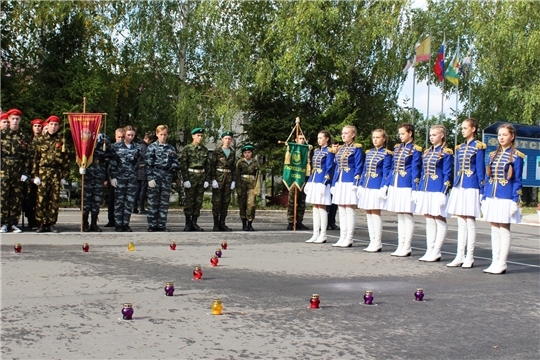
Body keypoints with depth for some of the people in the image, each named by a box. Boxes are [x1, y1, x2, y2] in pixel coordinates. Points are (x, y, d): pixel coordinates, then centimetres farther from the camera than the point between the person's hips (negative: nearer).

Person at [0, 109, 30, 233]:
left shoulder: (24, 137, 8)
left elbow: (27, 156, 6)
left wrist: (25, 173, -1)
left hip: (18, 172, 1)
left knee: (17, 199, 3)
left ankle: (13, 224, 10)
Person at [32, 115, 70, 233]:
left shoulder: (61, 142, 8)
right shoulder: (40, 140, 7)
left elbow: (66, 160, 7)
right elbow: (35, 158, 5)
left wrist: (64, 176, 1)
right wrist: (35, 175, -2)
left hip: (57, 173, 0)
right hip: (43, 172, 0)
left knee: (55, 200, 2)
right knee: (41, 199, -2)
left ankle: (52, 223, 9)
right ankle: (42, 224, 4)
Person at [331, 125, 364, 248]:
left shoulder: (356, 149, -5)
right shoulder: (340, 149, 16)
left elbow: (358, 167, -8)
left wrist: (355, 183, -15)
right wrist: (333, 183, 13)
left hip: (350, 182, -7)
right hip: (340, 182, 7)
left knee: (349, 209, -4)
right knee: (341, 210, 8)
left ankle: (349, 239, 0)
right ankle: (342, 238, 13)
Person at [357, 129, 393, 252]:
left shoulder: (386, 154, -5)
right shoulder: (369, 152, 14)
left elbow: (386, 173, -9)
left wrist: (383, 188, -15)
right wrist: (360, 185, 13)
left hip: (377, 188, -7)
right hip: (366, 187, 7)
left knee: (375, 214, -6)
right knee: (368, 214, 8)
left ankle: (377, 244, 1)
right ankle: (372, 242, 15)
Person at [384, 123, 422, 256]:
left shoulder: (415, 150, -6)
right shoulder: (397, 148, 13)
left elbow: (415, 171, -8)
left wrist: (414, 190, -13)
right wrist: (386, 185, 14)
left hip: (406, 186, -7)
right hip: (395, 185, 7)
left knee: (407, 215, -2)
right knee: (400, 216, 10)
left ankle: (407, 247, 4)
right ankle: (400, 246, 15)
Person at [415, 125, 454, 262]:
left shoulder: (446, 153, -5)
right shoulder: (427, 152, 15)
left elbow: (447, 175, -9)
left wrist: (443, 193, -15)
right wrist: (419, 190, 13)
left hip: (437, 191, -7)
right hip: (426, 190, 7)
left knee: (439, 220, -1)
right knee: (429, 220, 9)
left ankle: (436, 252, 2)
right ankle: (429, 251, 14)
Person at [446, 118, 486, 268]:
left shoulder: (478, 147, -5)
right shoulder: (460, 147, 14)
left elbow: (480, 170, -6)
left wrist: (481, 190, -8)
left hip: (471, 187, -7)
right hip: (459, 187, 7)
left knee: (470, 222, -2)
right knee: (461, 223, 7)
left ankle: (469, 258, 5)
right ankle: (459, 256, 10)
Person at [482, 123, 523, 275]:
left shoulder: (516, 156, -3)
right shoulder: (493, 155, 12)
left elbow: (517, 181, -5)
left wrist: (515, 201, -10)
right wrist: (484, 198, 10)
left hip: (506, 198, -6)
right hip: (492, 197, 6)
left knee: (504, 230, -1)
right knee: (494, 230, 9)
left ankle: (502, 264, 5)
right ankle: (495, 262, 15)